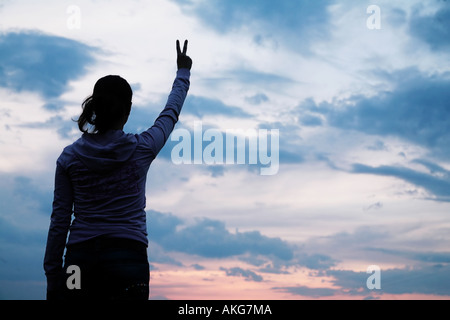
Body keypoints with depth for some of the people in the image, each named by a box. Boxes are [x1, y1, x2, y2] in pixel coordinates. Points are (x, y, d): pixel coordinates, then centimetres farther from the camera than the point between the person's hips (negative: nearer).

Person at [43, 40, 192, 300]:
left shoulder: (70, 156, 3)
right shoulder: (141, 149, 0)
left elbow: (59, 219, 3)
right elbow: (171, 113, 19)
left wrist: (53, 278, 8)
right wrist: (183, 72, 36)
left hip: (80, 259, 2)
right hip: (128, 257, -2)